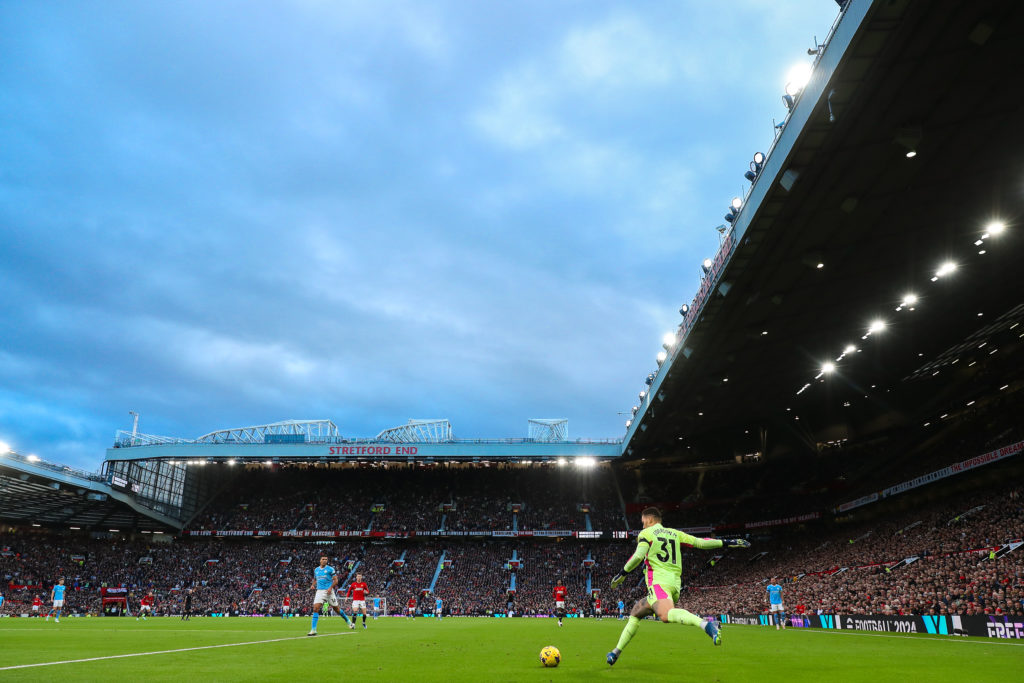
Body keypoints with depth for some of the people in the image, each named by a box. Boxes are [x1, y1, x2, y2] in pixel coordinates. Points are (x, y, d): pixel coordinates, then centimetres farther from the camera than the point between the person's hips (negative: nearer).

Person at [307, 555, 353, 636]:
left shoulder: (330, 569, -3)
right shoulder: (316, 570, 11)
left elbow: (335, 580, -4)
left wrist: (330, 588, -18)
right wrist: (313, 585, 5)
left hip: (328, 591, -3)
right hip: (319, 591, 3)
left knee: (337, 609, 6)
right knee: (315, 609, -14)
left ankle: (349, 622, 26)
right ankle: (313, 630, -12)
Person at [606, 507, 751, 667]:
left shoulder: (646, 533, 5)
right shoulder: (675, 533, 21)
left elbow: (638, 556, -9)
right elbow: (700, 542, 15)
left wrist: (622, 574, 1)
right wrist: (727, 543, 21)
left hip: (658, 581, -8)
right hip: (674, 585, 8)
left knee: (665, 615, -34)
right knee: (636, 612, 20)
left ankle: (705, 624, -57)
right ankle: (616, 652, 19)